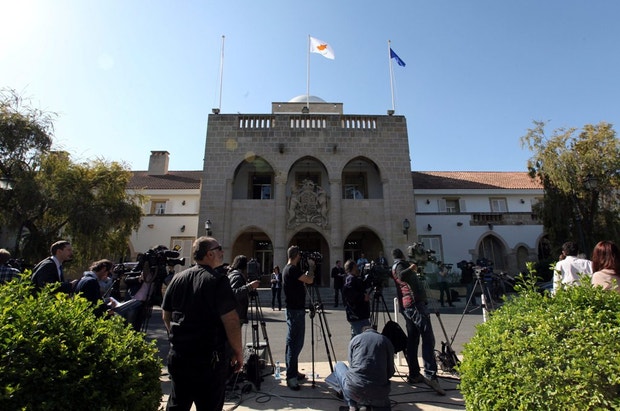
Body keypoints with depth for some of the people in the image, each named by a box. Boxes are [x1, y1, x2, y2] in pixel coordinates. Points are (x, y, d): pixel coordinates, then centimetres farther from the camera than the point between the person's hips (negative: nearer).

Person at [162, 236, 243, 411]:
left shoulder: (177, 278, 2)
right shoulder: (218, 280, -17)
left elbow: (166, 315, 12)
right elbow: (231, 321, -21)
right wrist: (238, 352, -9)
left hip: (178, 355, 6)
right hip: (209, 358, -6)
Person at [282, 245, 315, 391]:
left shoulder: (288, 269, 13)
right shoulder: (292, 269, -18)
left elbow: (302, 282, 20)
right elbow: (309, 280, -23)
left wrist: (308, 270, 12)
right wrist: (311, 266, -8)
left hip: (294, 309, 10)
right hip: (295, 310, -10)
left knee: (294, 342, 16)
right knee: (294, 343, -5)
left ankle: (293, 372, 26)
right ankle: (291, 377, 1)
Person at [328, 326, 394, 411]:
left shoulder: (355, 339, 12)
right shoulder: (386, 341, 12)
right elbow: (390, 372, 12)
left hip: (354, 391, -3)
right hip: (378, 394, 3)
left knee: (339, 365, 28)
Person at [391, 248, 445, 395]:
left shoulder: (395, 267, 24)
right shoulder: (400, 264, -3)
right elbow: (402, 276, -23)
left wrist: (413, 269, 24)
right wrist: (411, 268, -9)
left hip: (406, 306, 10)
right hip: (415, 303, -10)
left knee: (412, 340, 9)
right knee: (428, 339, -15)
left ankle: (414, 374, 12)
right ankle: (430, 375, -22)